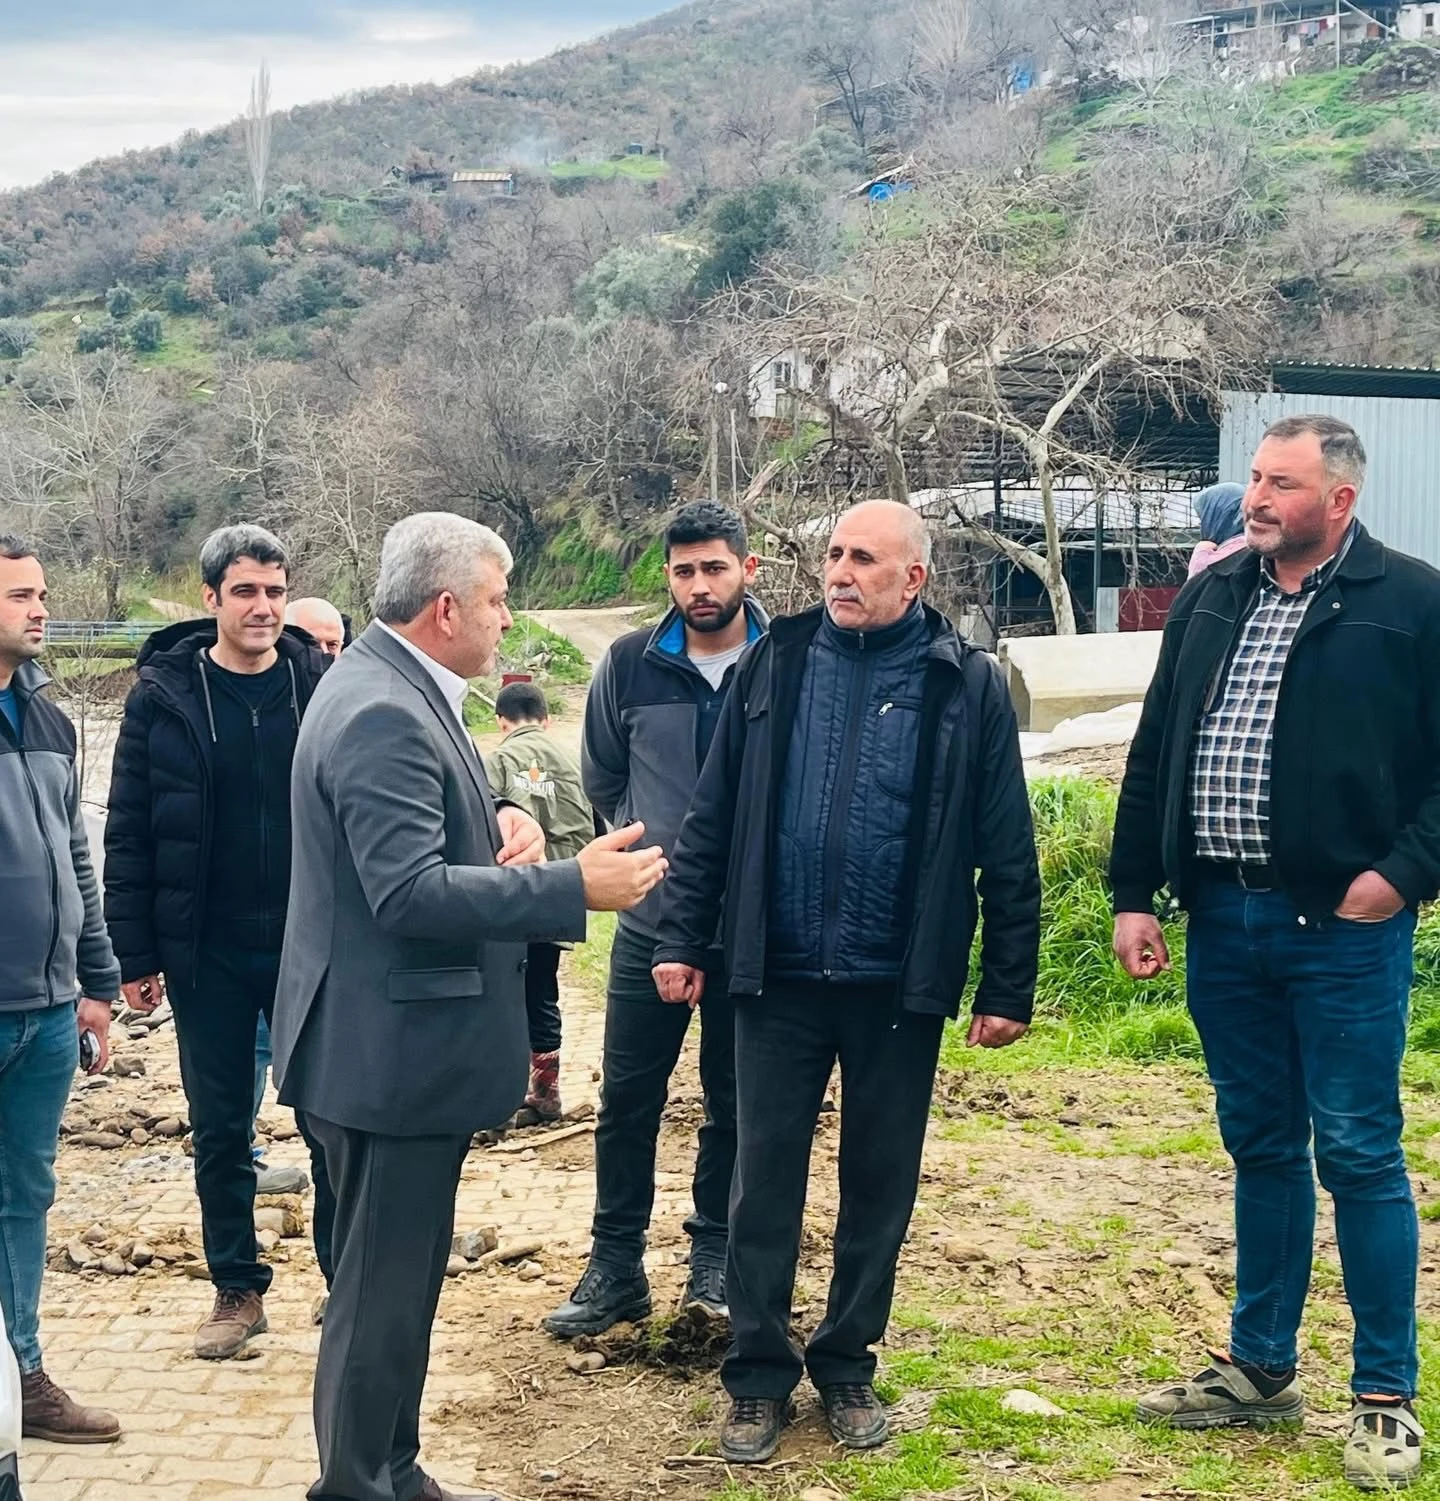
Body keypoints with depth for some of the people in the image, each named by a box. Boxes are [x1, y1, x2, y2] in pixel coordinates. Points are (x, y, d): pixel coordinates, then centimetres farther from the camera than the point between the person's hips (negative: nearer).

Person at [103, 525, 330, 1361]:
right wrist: (136, 955, -3)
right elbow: (129, 832, -1)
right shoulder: (164, 694, -3)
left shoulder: (324, 686, -2)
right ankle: (238, 1290, 24)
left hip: (311, 946, 0)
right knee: (220, 1126, 10)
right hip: (208, 954, 1)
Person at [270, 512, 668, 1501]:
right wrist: (575, 886, -27)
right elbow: (410, 892, -29)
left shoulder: (401, 690, 11)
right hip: (392, 1050, -11)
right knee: (383, 1290, 0)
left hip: (407, 1043, 11)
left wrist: (503, 823, -1)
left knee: (399, 1278, 21)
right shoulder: (383, 715, -22)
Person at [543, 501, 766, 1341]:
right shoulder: (630, 666, -2)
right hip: (651, 922, 2)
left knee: (734, 1103, 11)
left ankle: (714, 1259, 25)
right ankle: (616, 1267, 17)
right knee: (627, 1099, 6)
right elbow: (603, 781, 13)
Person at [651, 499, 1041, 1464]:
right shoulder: (776, 663, 2)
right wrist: (683, 937, 2)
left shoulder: (965, 684, -3)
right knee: (766, 1180, 6)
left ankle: (848, 1365, 28)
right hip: (778, 977, 1)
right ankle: (760, 1374, 20)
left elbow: (1006, 851, -1)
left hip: (899, 986, -1)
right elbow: (714, 817, 6)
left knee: (879, 1185, 11)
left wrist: (1009, 987, -2)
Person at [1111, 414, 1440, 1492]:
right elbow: (1153, 756, 13)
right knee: (1261, 1147, 15)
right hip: (1224, 919, 5)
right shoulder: (1211, 600, 10)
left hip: (1342, 926, -5)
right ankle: (1260, 1367, 27)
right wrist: (1134, 895, 9)